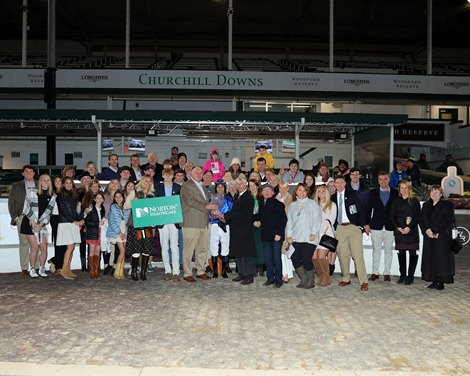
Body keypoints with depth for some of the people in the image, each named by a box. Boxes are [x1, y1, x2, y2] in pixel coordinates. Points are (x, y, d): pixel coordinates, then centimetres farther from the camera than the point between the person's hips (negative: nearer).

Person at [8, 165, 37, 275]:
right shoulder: (16, 186, 11)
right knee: (24, 243, -2)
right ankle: (24, 268, 1)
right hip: (22, 217, -1)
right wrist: (15, 217, 0)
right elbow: (11, 203, 9)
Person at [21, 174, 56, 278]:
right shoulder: (32, 193, -3)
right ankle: (32, 269, 8)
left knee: (44, 248, -2)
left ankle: (42, 269, 13)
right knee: (35, 247, -7)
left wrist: (40, 224, -9)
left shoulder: (52, 196, 4)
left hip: (42, 225, 3)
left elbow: (48, 212, 0)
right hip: (30, 223, -3)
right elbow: (27, 209, -5)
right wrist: (33, 223, -10)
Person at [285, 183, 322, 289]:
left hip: (309, 238, -4)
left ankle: (311, 281, 10)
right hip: (295, 238, 4)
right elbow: (289, 221, 13)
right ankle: (304, 280, 16)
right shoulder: (292, 205, 17)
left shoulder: (312, 204, 5)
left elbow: (317, 219, -2)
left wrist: (313, 233, -10)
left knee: (306, 260, -9)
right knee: (295, 259, -1)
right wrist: (289, 235, 3)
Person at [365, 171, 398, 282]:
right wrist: (367, 224, -1)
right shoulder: (373, 192, 8)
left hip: (390, 226, 0)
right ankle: (375, 273, 12)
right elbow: (368, 208, 6)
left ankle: (387, 273, 14)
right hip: (376, 226, 1)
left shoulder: (395, 193, 5)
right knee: (376, 250, 5)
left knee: (388, 250, 5)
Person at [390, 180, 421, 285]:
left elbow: (417, 216, -5)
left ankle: (410, 276, 4)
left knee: (412, 253, -2)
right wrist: (398, 228, -8)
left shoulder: (414, 201, 1)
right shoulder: (396, 201, 11)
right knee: (401, 253, 6)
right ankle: (402, 275, 13)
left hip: (411, 231, -3)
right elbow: (392, 216, 6)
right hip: (399, 231, 3)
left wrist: (409, 227, -16)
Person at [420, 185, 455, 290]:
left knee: (441, 258, -5)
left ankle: (441, 282, -1)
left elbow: (448, 221, -8)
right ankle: (434, 281, 10)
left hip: (442, 237, -5)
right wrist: (427, 230, -11)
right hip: (428, 237, 5)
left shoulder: (447, 205, 0)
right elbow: (421, 220, 7)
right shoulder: (426, 205, 15)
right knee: (430, 258, 3)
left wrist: (438, 233, -15)